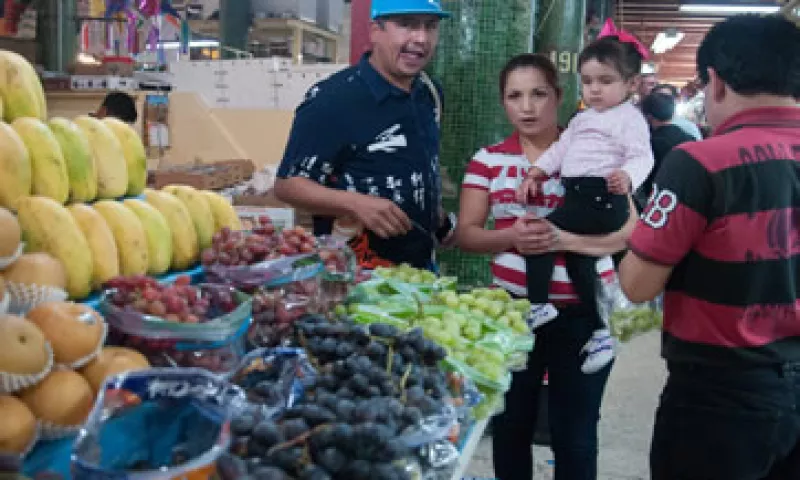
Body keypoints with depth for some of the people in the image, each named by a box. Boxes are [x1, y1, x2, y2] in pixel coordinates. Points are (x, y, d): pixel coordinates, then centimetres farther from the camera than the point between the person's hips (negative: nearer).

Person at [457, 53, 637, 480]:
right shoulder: (488, 160, 3)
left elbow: (629, 232, -8)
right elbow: (465, 234, 2)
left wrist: (562, 239, -23)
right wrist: (512, 237, -19)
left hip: (582, 312, -2)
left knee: (574, 433, 8)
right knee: (510, 425, 16)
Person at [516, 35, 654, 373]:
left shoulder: (629, 118, -3)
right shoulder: (582, 120, 25)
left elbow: (641, 156, -15)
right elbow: (559, 150, 28)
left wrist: (626, 177, -35)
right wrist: (534, 175, 16)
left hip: (601, 198, -9)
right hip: (580, 198, 10)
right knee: (579, 261, 10)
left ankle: (538, 304, -8)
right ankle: (601, 332, 16)